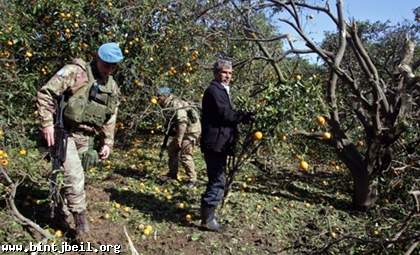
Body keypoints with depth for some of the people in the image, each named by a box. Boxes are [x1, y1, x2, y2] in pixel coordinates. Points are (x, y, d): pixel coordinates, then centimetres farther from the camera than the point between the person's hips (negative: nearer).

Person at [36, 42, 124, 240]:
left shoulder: (112, 87, 10)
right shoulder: (76, 71, -11)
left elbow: (110, 119, 16)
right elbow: (45, 93, -14)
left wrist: (107, 142, 10)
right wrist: (47, 123, -18)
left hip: (86, 138, 6)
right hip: (64, 132, -6)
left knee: (74, 177, 15)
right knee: (75, 176, -15)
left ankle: (63, 211, 34)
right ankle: (81, 218, -1)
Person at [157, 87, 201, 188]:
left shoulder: (176, 104, -22)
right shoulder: (168, 105, 10)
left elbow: (182, 122, -28)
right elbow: (171, 123, 20)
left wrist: (179, 139, -28)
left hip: (191, 130, -10)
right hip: (181, 131, 10)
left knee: (185, 155, -12)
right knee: (172, 149, 14)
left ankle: (192, 179, 0)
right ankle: (172, 173, 27)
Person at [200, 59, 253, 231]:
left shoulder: (222, 90, 22)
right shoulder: (214, 90, -12)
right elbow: (225, 113, -20)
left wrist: (242, 117, 7)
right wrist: (244, 117, -10)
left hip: (220, 144, 11)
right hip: (215, 144, -11)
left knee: (216, 180, 17)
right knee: (217, 182, -7)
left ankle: (208, 214, 29)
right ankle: (207, 219, 1)